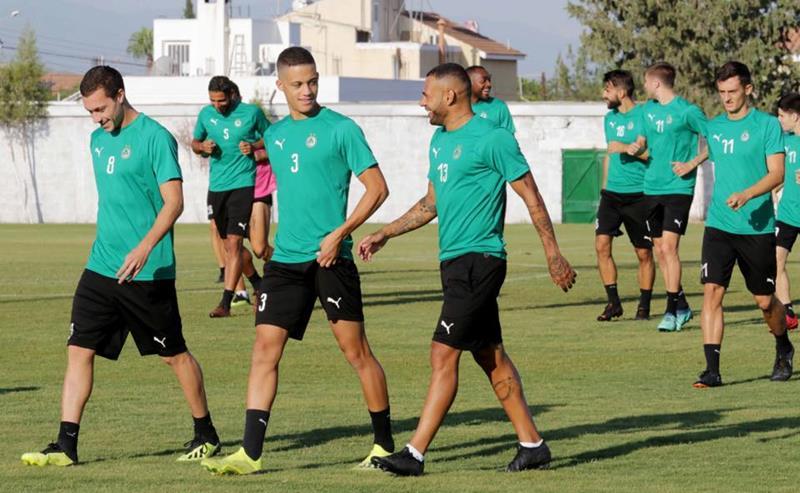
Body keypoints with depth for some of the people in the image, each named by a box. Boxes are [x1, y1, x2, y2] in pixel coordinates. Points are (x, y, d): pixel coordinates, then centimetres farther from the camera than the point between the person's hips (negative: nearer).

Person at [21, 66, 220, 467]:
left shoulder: (154, 138, -11)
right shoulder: (98, 139, 12)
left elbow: (174, 201, -17)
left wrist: (144, 247, -29)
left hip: (149, 271, -7)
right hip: (100, 268, 7)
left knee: (174, 354, 6)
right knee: (79, 351, -3)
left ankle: (206, 434, 22)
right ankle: (66, 445, -3)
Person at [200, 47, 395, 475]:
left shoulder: (340, 129, -5)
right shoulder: (275, 135, 14)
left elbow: (377, 188, -6)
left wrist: (339, 234, -14)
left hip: (330, 259, -5)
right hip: (286, 260, 5)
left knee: (355, 350, -1)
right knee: (264, 349, -3)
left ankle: (385, 446, 12)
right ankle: (250, 453, -3)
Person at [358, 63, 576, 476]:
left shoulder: (491, 139, -12)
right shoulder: (439, 140, 14)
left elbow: (531, 197, -8)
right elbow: (431, 204, 25)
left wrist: (553, 255, -8)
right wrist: (384, 234, 20)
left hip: (478, 260, -9)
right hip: (455, 261, 9)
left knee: (443, 355, -11)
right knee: (490, 357, 12)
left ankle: (415, 454, -11)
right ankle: (532, 445, 19)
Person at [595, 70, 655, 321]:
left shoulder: (642, 116, -7)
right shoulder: (609, 118, 14)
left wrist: (627, 148, -19)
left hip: (638, 194, -6)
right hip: (612, 193, 6)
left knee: (644, 253, 2)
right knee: (602, 244, -6)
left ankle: (644, 305, 13)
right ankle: (613, 302, 1)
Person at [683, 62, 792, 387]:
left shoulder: (767, 125, -5)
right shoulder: (714, 128, 10)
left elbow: (776, 174, -12)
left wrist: (746, 195, -25)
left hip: (758, 227, -3)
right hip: (719, 225, 3)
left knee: (765, 301, 7)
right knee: (712, 291, -13)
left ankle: (783, 349, 37)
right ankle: (712, 369, -14)